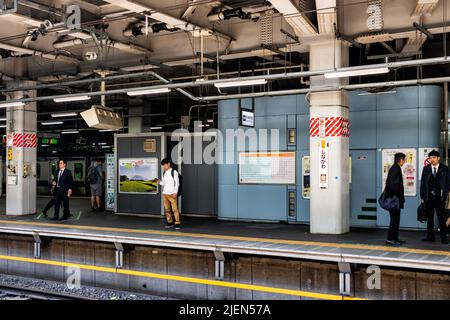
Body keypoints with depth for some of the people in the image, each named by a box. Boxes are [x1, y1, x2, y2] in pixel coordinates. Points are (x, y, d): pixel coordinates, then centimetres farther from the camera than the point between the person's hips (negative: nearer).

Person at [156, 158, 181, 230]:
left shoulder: (174, 172, -3)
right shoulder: (164, 173, 14)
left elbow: (177, 183, -5)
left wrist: (175, 192, -12)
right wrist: (159, 181, -3)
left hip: (172, 194, -6)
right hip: (165, 194, 6)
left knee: (175, 209, -9)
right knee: (167, 209, 6)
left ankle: (177, 223, -7)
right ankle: (170, 222, 13)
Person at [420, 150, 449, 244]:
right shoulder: (426, 169, 6)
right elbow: (422, 183, 6)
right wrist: (422, 196, 1)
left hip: (439, 197, -2)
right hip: (428, 197, 2)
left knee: (441, 218, -1)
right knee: (429, 217, 7)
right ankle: (430, 236, 14)